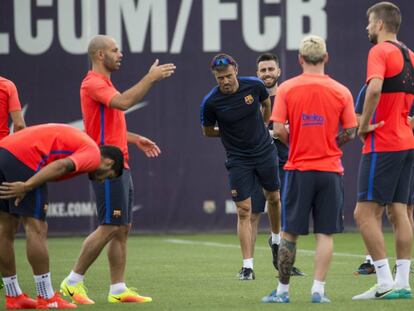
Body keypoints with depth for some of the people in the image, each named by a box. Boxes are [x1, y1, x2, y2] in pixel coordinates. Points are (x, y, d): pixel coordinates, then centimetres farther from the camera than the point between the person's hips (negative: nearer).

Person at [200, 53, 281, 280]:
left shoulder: (254, 85, -12)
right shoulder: (211, 102, -18)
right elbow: (207, 131, 0)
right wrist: (230, 132, -3)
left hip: (265, 151, 3)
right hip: (238, 159, -3)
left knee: (273, 198, 19)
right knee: (243, 211, -6)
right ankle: (247, 266, -3)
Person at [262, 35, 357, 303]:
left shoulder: (287, 89, -3)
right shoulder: (341, 91, -1)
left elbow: (278, 130, -8)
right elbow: (350, 132, 0)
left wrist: (295, 144, 11)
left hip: (299, 170, 0)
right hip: (330, 170, 0)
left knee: (290, 233, 6)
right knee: (326, 233, 3)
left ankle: (283, 290, 9)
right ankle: (318, 289, -2)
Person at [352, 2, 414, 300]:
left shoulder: (380, 51, -12)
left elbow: (375, 88, -29)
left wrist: (364, 124, -18)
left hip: (382, 144, -9)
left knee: (365, 212, -7)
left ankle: (385, 282, -11)